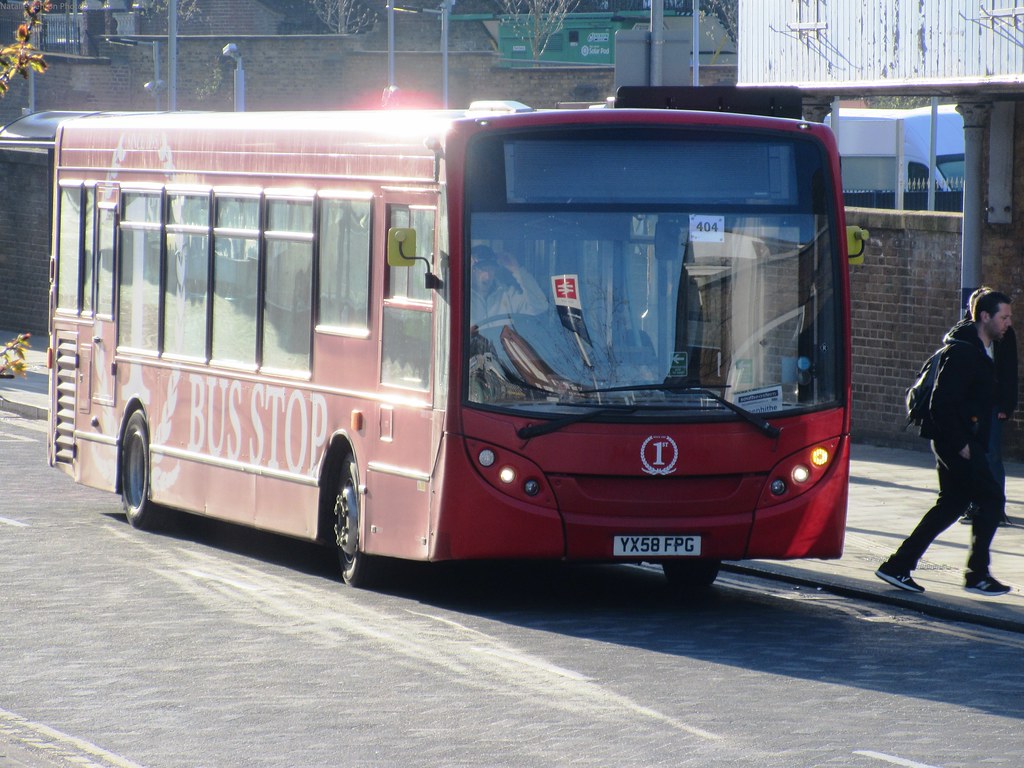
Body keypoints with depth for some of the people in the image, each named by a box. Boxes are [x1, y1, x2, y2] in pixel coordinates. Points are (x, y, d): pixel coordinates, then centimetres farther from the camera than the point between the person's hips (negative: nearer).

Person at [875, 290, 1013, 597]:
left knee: (951, 504, 11)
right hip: (958, 441, -10)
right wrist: (960, 443, -21)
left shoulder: (982, 351, 15)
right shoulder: (963, 352, -17)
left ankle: (898, 566, 14)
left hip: (959, 442, 10)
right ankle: (977, 574, 0)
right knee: (991, 499, -7)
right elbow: (941, 403, -22)